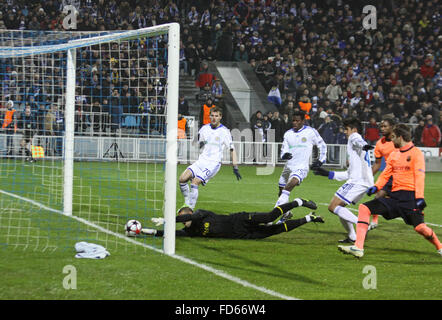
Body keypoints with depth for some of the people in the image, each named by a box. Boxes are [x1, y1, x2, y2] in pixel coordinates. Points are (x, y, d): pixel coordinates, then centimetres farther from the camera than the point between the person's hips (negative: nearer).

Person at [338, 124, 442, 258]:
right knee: (364, 208, -6)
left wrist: (420, 197, -21)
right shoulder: (394, 154, 18)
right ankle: (358, 248, -13)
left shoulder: (416, 153, -3)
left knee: (420, 228, -20)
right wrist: (376, 187, 1)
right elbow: (386, 174, 20)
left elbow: (419, 176, -11)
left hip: (410, 197, -7)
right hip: (395, 196, 7)